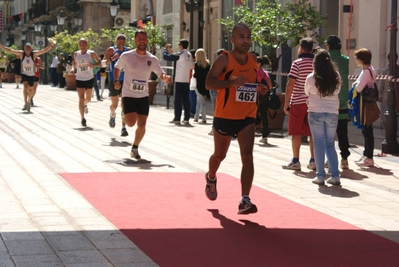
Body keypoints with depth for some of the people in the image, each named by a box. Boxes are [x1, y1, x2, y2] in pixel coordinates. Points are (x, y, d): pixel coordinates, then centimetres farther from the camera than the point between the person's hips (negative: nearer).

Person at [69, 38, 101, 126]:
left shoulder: (91, 53, -8)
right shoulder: (76, 54, -1)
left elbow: (99, 62, 0)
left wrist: (94, 65, -21)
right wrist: (73, 68, -3)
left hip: (89, 79, 0)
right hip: (79, 79, 0)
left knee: (88, 98, 15)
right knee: (81, 98, -11)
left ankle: (84, 105, 52)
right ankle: (82, 118, -11)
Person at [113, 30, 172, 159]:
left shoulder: (152, 59, -2)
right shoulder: (126, 56, -9)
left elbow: (161, 75, 5)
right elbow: (117, 67, 9)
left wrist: (166, 78, -18)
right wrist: (116, 81, -6)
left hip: (143, 96, 3)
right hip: (128, 95, -3)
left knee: (142, 125, 0)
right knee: (131, 123, -16)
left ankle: (135, 148, 23)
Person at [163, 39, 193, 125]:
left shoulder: (179, 55, -11)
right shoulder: (189, 55, 10)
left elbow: (166, 57, -13)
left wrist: (166, 49, 7)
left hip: (179, 80, -6)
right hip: (187, 80, 6)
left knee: (178, 99, -2)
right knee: (186, 99, 7)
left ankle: (177, 119, -1)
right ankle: (186, 119, 6)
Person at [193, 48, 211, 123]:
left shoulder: (197, 64, -10)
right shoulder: (208, 63, 5)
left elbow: (196, 75, -13)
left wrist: (194, 74, 6)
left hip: (199, 85, -5)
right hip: (206, 85, 5)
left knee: (202, 102, -2)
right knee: (199, 101, 18)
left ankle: (204, 118, -4)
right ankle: (196, 117, 23)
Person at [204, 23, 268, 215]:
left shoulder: (253, 59, 6)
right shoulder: (224, 59, -10)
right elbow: (208, 83, -19)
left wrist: (260, 88, 2)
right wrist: (232, 82, -33)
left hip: (247, 117, 3)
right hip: (225, 116, -3)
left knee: (247, 156, -13)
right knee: (219, 155, 16)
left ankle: (244, 200, -17)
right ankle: (211, 178, 50)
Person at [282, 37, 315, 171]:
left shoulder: (297, 63, -9)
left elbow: (290, 84, -12)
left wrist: (286, 102, -6)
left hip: (298, 102, -4)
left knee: (296, 133, 2)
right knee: (313, 133, 8)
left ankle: (295, 161, 3)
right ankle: (313, 161, 9)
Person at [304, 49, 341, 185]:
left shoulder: (311, 78, -9)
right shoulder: (336, 77, -2)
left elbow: (306, 92, 7)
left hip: (316, 113, -2)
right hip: (332, 113, 2)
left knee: (319, 144, 3)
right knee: (330, 144, 11)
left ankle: (320, 176, 2)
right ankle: (335, 176, 6)